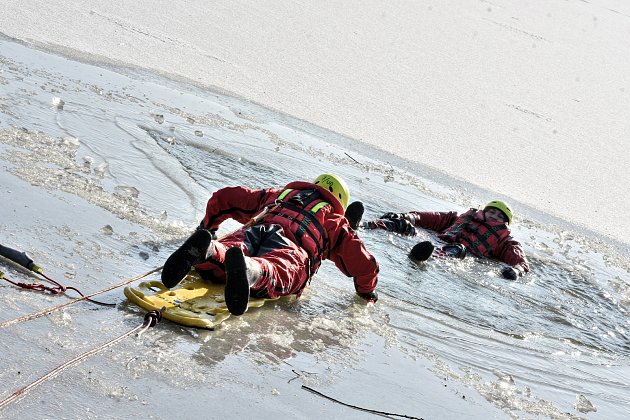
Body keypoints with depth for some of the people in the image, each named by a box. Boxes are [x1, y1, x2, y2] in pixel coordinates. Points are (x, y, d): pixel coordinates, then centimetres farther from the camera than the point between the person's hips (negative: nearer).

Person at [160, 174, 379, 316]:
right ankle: (249, 269, -67)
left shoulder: (276, 195, 44)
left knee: (214, 266, -22)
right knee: (275, 272, -33)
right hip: (293, 246, -3)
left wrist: (207, 227, 57)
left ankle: (207, 248, -56)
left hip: (253, 230, 3)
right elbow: (364, 263, 27)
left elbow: (223, 197, 43)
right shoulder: (335, 220, 36)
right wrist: (367, 290, 46)